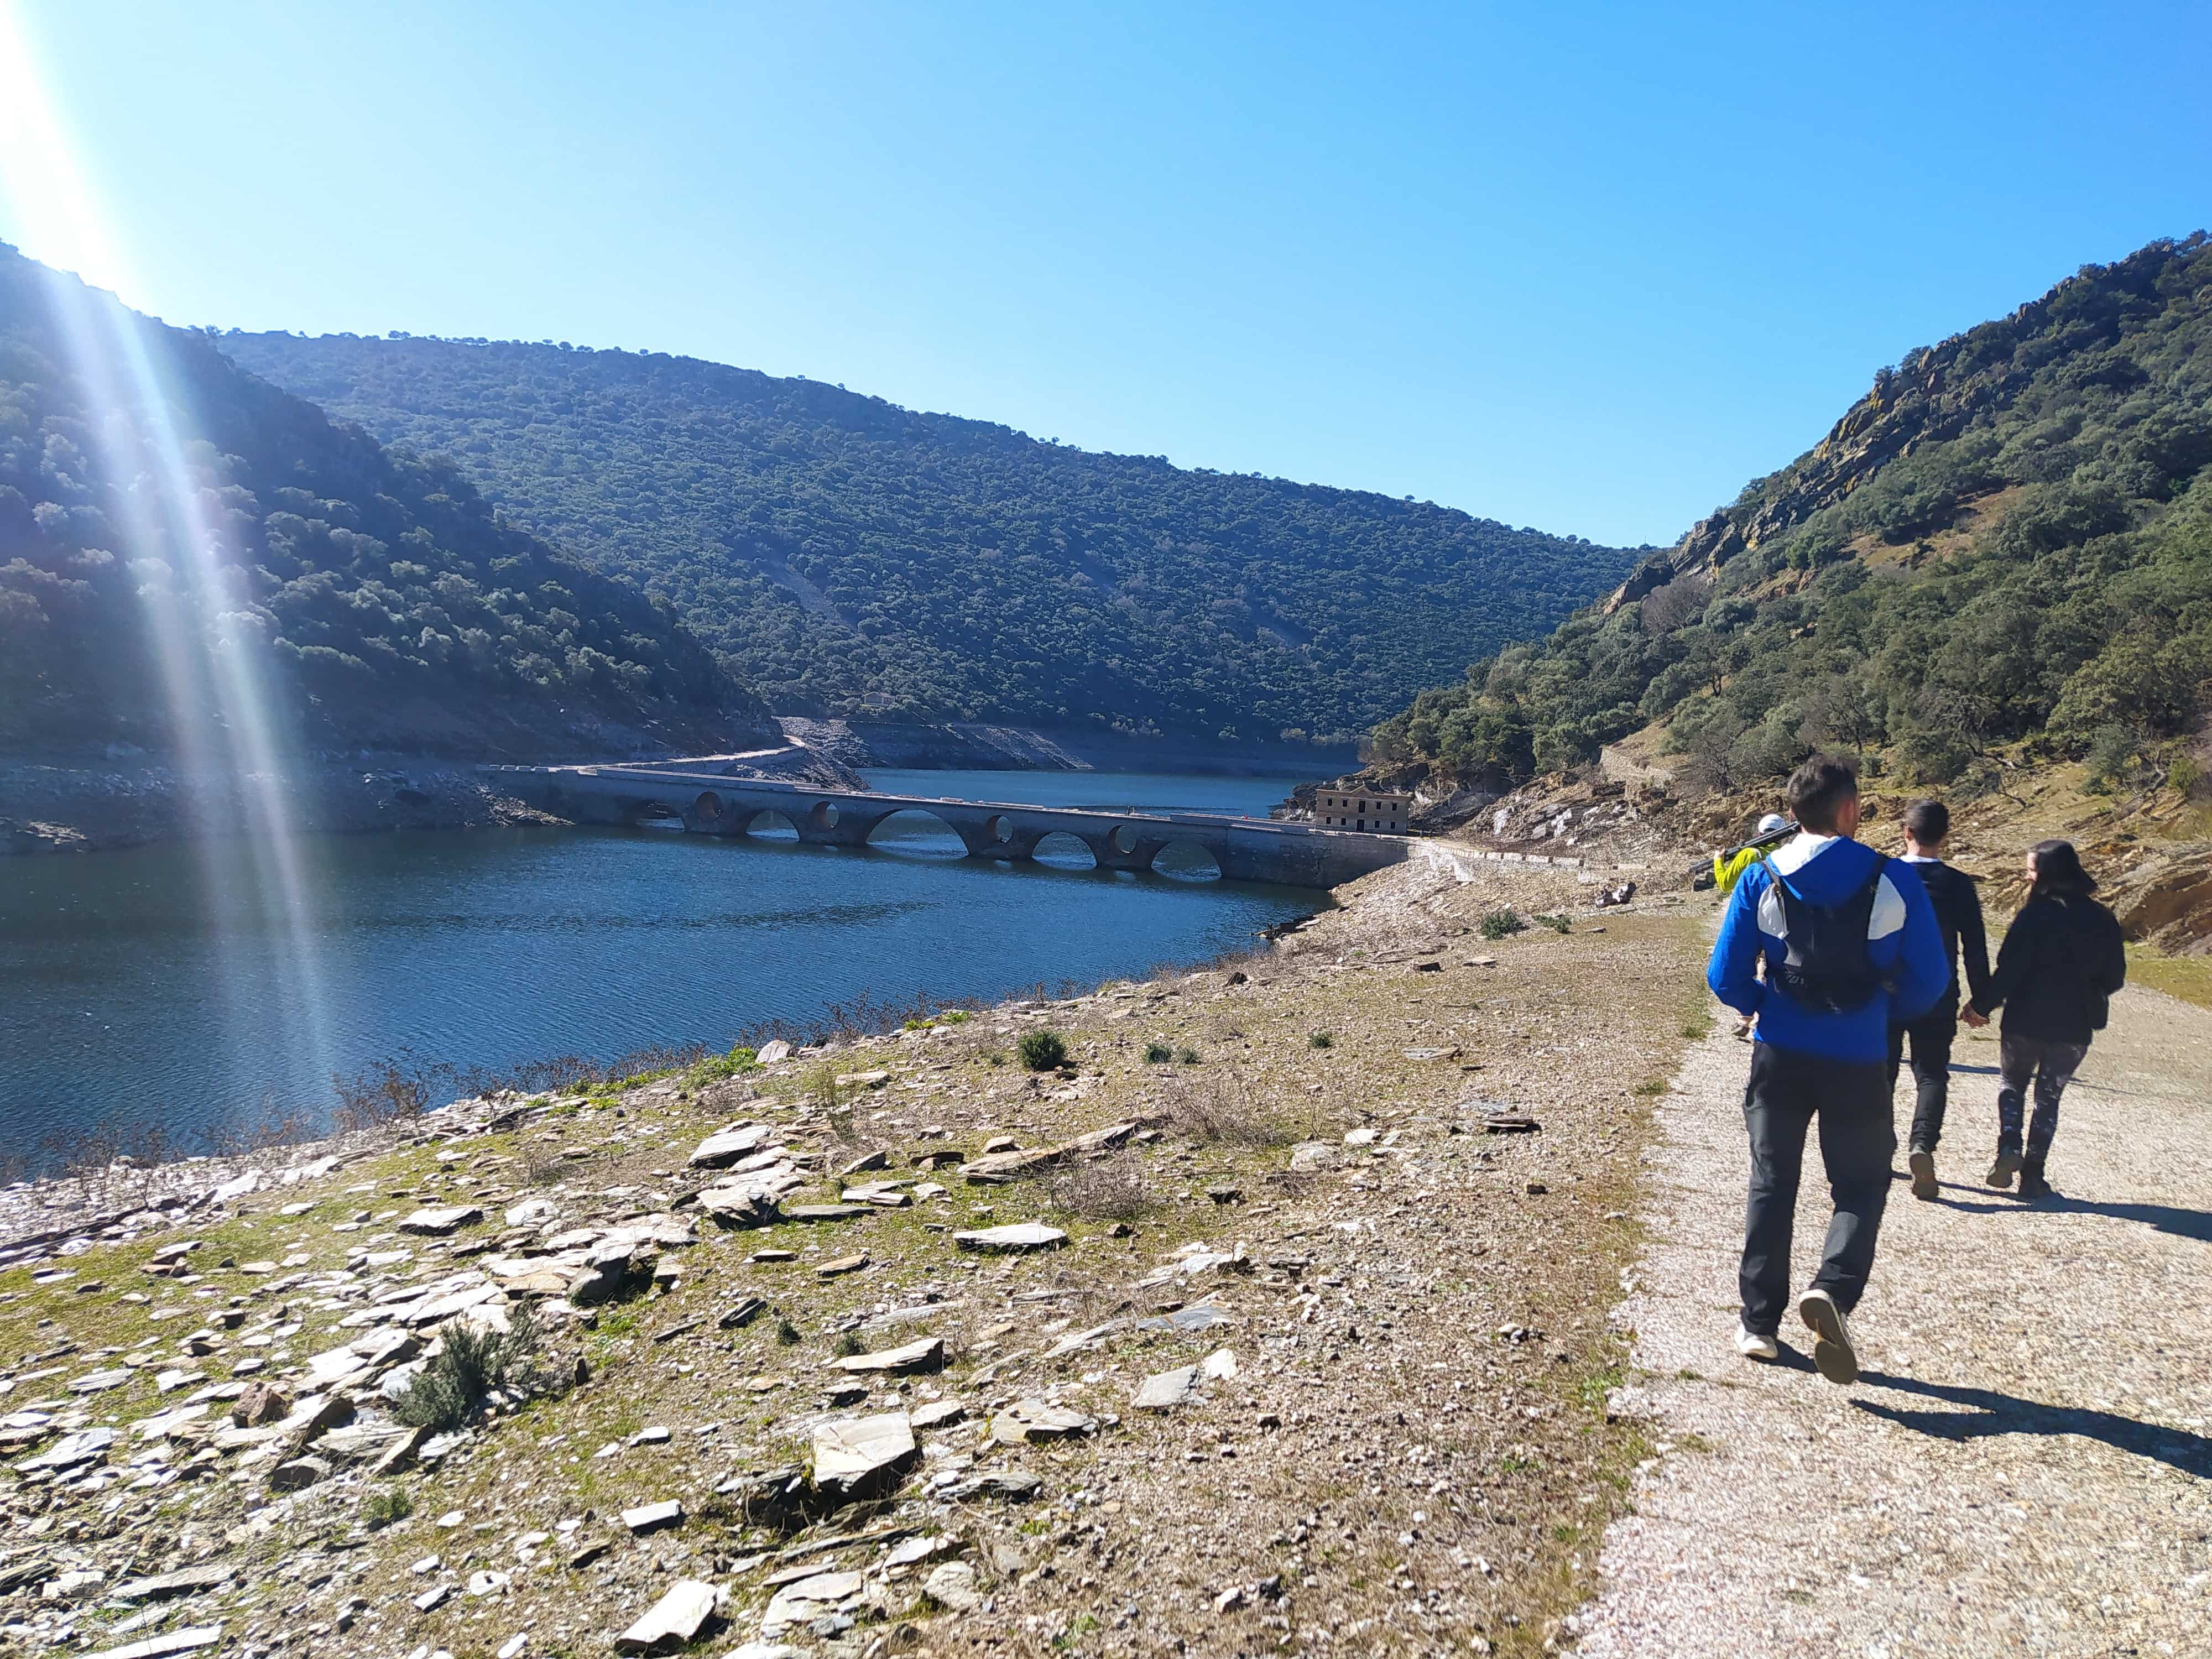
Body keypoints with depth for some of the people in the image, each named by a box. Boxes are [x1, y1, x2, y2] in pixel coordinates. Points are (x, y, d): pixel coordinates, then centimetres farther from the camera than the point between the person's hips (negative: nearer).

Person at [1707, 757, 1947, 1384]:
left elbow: (1726, 978, -4)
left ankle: (1759, 1322, 18)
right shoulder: (1895, 881, -6)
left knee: (1772, 1184, 14)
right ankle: (1833, 1290, -11)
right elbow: (1929, 981, -1)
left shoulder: (1761, 880, -4)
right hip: (1858, 1062, -1)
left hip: (1780, 1056, 2)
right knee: (1860, 1186, 14)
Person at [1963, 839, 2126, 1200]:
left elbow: (2009, 968, -16)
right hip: (2074, 1028, 3)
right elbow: (2115, 978, 8)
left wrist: (1982, 1005, -6)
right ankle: (2033, 1176, 12)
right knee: (2049, 1096, 14)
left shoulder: (2036, 914, -14)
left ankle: (2009, 1147, -2)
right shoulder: (2103, 920, 1)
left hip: (2025, 1022, -3)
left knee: (2012, 1084, 19)